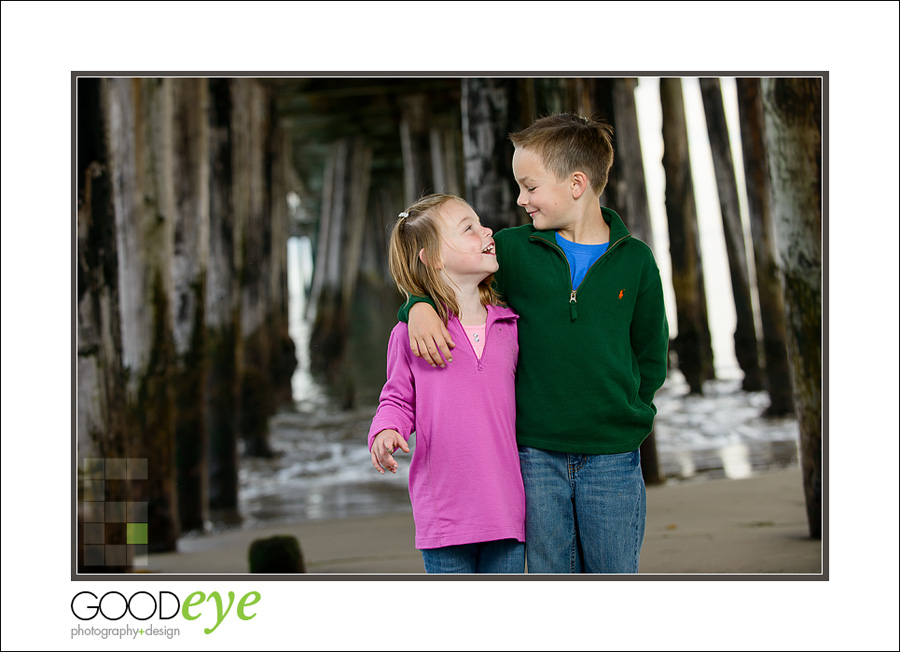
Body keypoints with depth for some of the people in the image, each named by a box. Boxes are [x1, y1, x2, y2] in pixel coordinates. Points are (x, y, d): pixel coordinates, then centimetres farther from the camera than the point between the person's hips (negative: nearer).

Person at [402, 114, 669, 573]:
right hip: (536, 454, 1)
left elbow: (651, 357, 10)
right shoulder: (512, 250, 1)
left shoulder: (635, 260, 1)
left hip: (612, 457, 0)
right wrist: (419, 306, -10)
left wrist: (623, 414, -2)